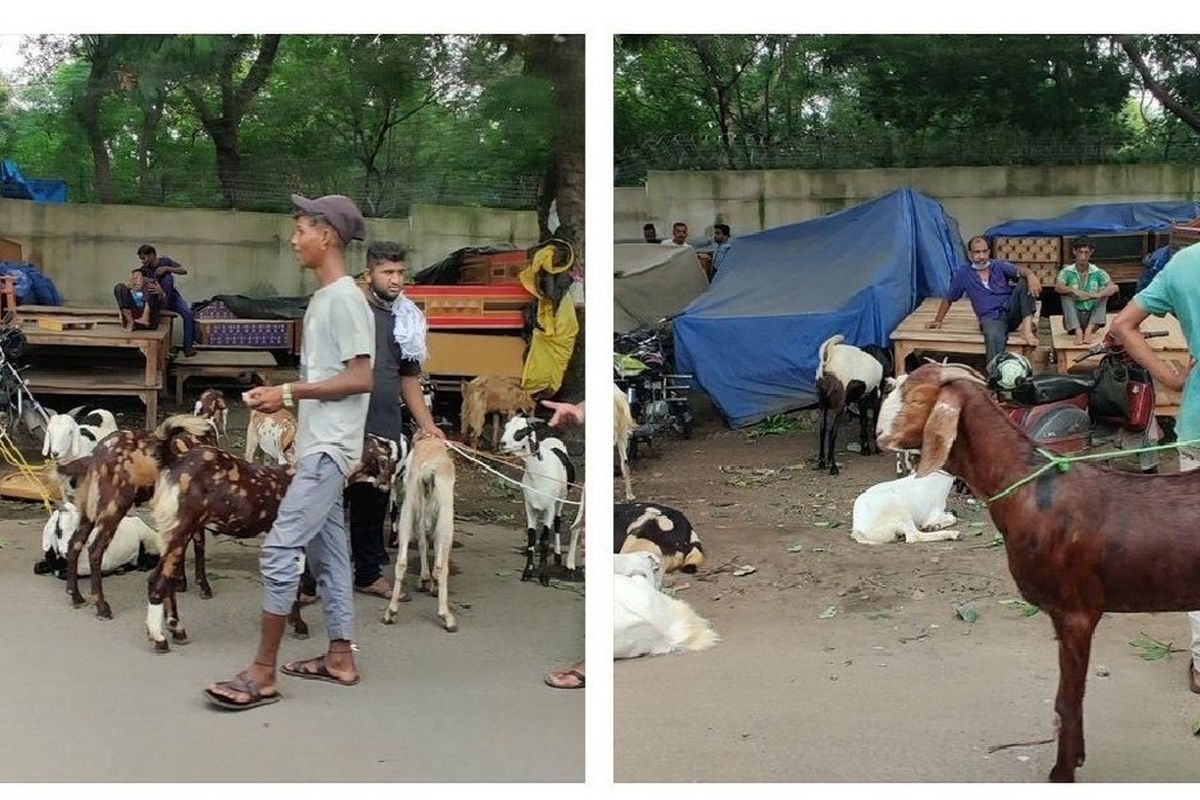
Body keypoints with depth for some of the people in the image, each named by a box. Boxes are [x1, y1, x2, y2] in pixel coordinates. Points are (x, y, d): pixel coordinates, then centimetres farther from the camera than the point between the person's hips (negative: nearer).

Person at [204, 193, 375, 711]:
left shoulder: (344, 299, -14)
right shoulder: (323, 299, 16)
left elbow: (361, 379, -20)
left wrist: (290, 392, -18)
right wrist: (283, 397, 9)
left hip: (329, 448, -11)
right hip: (317, 446, 11)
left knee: (280, 549, -13)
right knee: (325, 550, 13)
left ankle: (263, 673, -9)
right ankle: (339, 657, 21)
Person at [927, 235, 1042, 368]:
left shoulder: (999, 266, 9)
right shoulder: (963, 274, 9)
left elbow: (1018, 270, -12)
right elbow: (948, 299, 19)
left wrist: (1030, 275, -35)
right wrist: (938, 320, 18)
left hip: (1012, 311, 2)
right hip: (991, 317, -2)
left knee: (1025, 282, -24)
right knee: (994, 337, -39)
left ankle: (1027, 327, -33)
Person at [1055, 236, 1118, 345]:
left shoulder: (1098, 273, 2)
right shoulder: (1067, 272, -1)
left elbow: (1114, 287, -15)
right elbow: (1057, 287, -21)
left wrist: (1098, 295, -35)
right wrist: (1075, 291, -39)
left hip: (1091, 317, 1)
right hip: (1073, 319, -1)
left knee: (1105, 292, -15)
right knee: (1066, 294, -22)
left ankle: (1090, 328, -34)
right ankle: (1078, 331, -41)